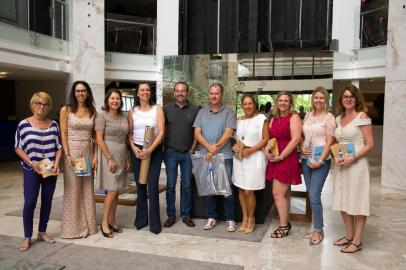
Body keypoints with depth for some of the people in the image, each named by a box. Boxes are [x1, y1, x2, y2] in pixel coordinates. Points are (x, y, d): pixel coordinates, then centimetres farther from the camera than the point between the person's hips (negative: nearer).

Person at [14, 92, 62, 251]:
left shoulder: (53, 124, 4)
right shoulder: (24, 124, -4)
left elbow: (59, 147, 8)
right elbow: (18, 148, -2)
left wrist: (56, 164, -7)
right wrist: (31, 163, -14)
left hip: (50, 170, 3)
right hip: (31, 170, -3)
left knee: (47, 201, 9)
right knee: (30, 202, -6)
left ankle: (42, 232, 24)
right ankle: (27, 237, 7)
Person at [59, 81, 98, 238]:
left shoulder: (92, 111, 8)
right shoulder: (66, 110, -1)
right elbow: (63, 135, -5)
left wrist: (95, 156, 2)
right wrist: (67, 156, -13)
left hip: (88, 152, 3)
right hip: (72, 151, -3)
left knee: (87, 189, 9)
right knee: (73, 189, 1)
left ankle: (88, 225, 21)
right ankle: (73, 226, 14)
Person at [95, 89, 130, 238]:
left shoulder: (123, 117, 11)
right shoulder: (102, 116, -6)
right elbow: (99, 139, -11)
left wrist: (127, 159, 10)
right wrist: (110, 159, -16)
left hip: (122, 155, 6)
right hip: (108, 154, -6)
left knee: (116, 191, 9)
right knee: (112, 191, -7)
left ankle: (112, 221, 21)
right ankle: (104, 223, 7)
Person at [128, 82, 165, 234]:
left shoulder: (157, 109, 0)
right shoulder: (132, 111, 8)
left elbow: (161, 133, -7)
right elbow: (129, 133, 9)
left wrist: (150, 150, -16)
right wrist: (133, 148, -8)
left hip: (154, 150, -3)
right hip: (137, 150, 3)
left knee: (153, 186, -6)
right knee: (140, 186, 9)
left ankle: (154, 223, 3)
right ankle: (141, 219, 21)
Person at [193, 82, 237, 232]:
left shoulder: (229, 112, 0)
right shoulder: (202, 112, 11)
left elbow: (228, 134, -10)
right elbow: (197, 133, 2)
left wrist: (215, 149, -14)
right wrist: (209, 147, -13)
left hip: (224, 156, -3)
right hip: (205, 156, 4)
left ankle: (230, 219, 14)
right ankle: (211, 217, 22)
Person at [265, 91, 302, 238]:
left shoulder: (294, 117, -6)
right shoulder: (274, 119, 15)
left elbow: (295, 139, -16)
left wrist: (281, 156, -16)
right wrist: (267, 150, -6)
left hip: (287, 159, -7)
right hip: (275, 159, 7)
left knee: (278, 193, -7)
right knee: (284, 193, 14)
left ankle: (283, 226, 6)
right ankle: (285, 222, 24)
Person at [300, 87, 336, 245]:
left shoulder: (328, 118, -4)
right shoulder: (308, 116, 12)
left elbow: (329, 142, -9)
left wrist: (320, 161, -15)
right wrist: (302, 149, 0)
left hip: (320, 160, -6)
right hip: (306, 159, 6)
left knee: (314, 195, -9)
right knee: (311, 195, 10)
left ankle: (318, 231, 5)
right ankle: (317, 228, 22)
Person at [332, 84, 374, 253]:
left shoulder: (362, 116, -6)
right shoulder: (338, 119, 12)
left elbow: (369, 145, -10)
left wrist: (352, 158, -20)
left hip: (357, 164, -6)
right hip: (341, 166, 6)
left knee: (357, 203, 1)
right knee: (343, 202, 11)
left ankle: (357, 241, 12)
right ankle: (349, 236, 27)